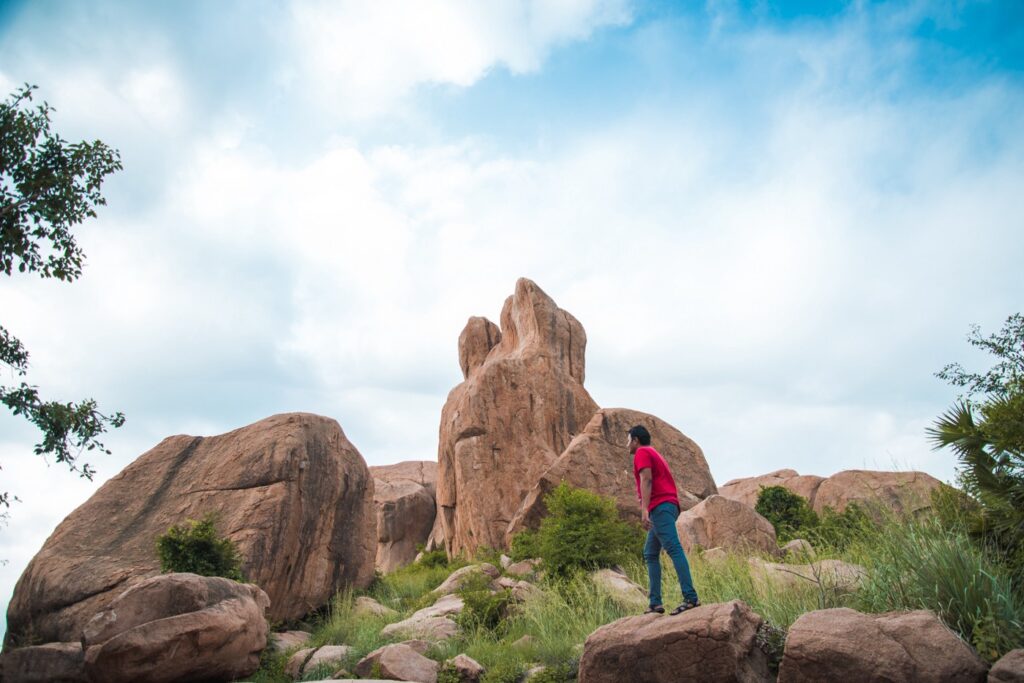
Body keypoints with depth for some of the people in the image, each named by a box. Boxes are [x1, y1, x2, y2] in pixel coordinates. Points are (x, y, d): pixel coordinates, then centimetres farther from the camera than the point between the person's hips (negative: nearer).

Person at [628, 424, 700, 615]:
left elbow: (646, 480, -14)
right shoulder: (654, 454, 29)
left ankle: (690, 597, -24)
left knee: (674, 549, -17)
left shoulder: (642, 453, 0)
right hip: (667, 506, 10)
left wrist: (644, 510, -23)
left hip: (660, 506, -10)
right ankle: (655, 603, 5)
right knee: (650, 554, 10)